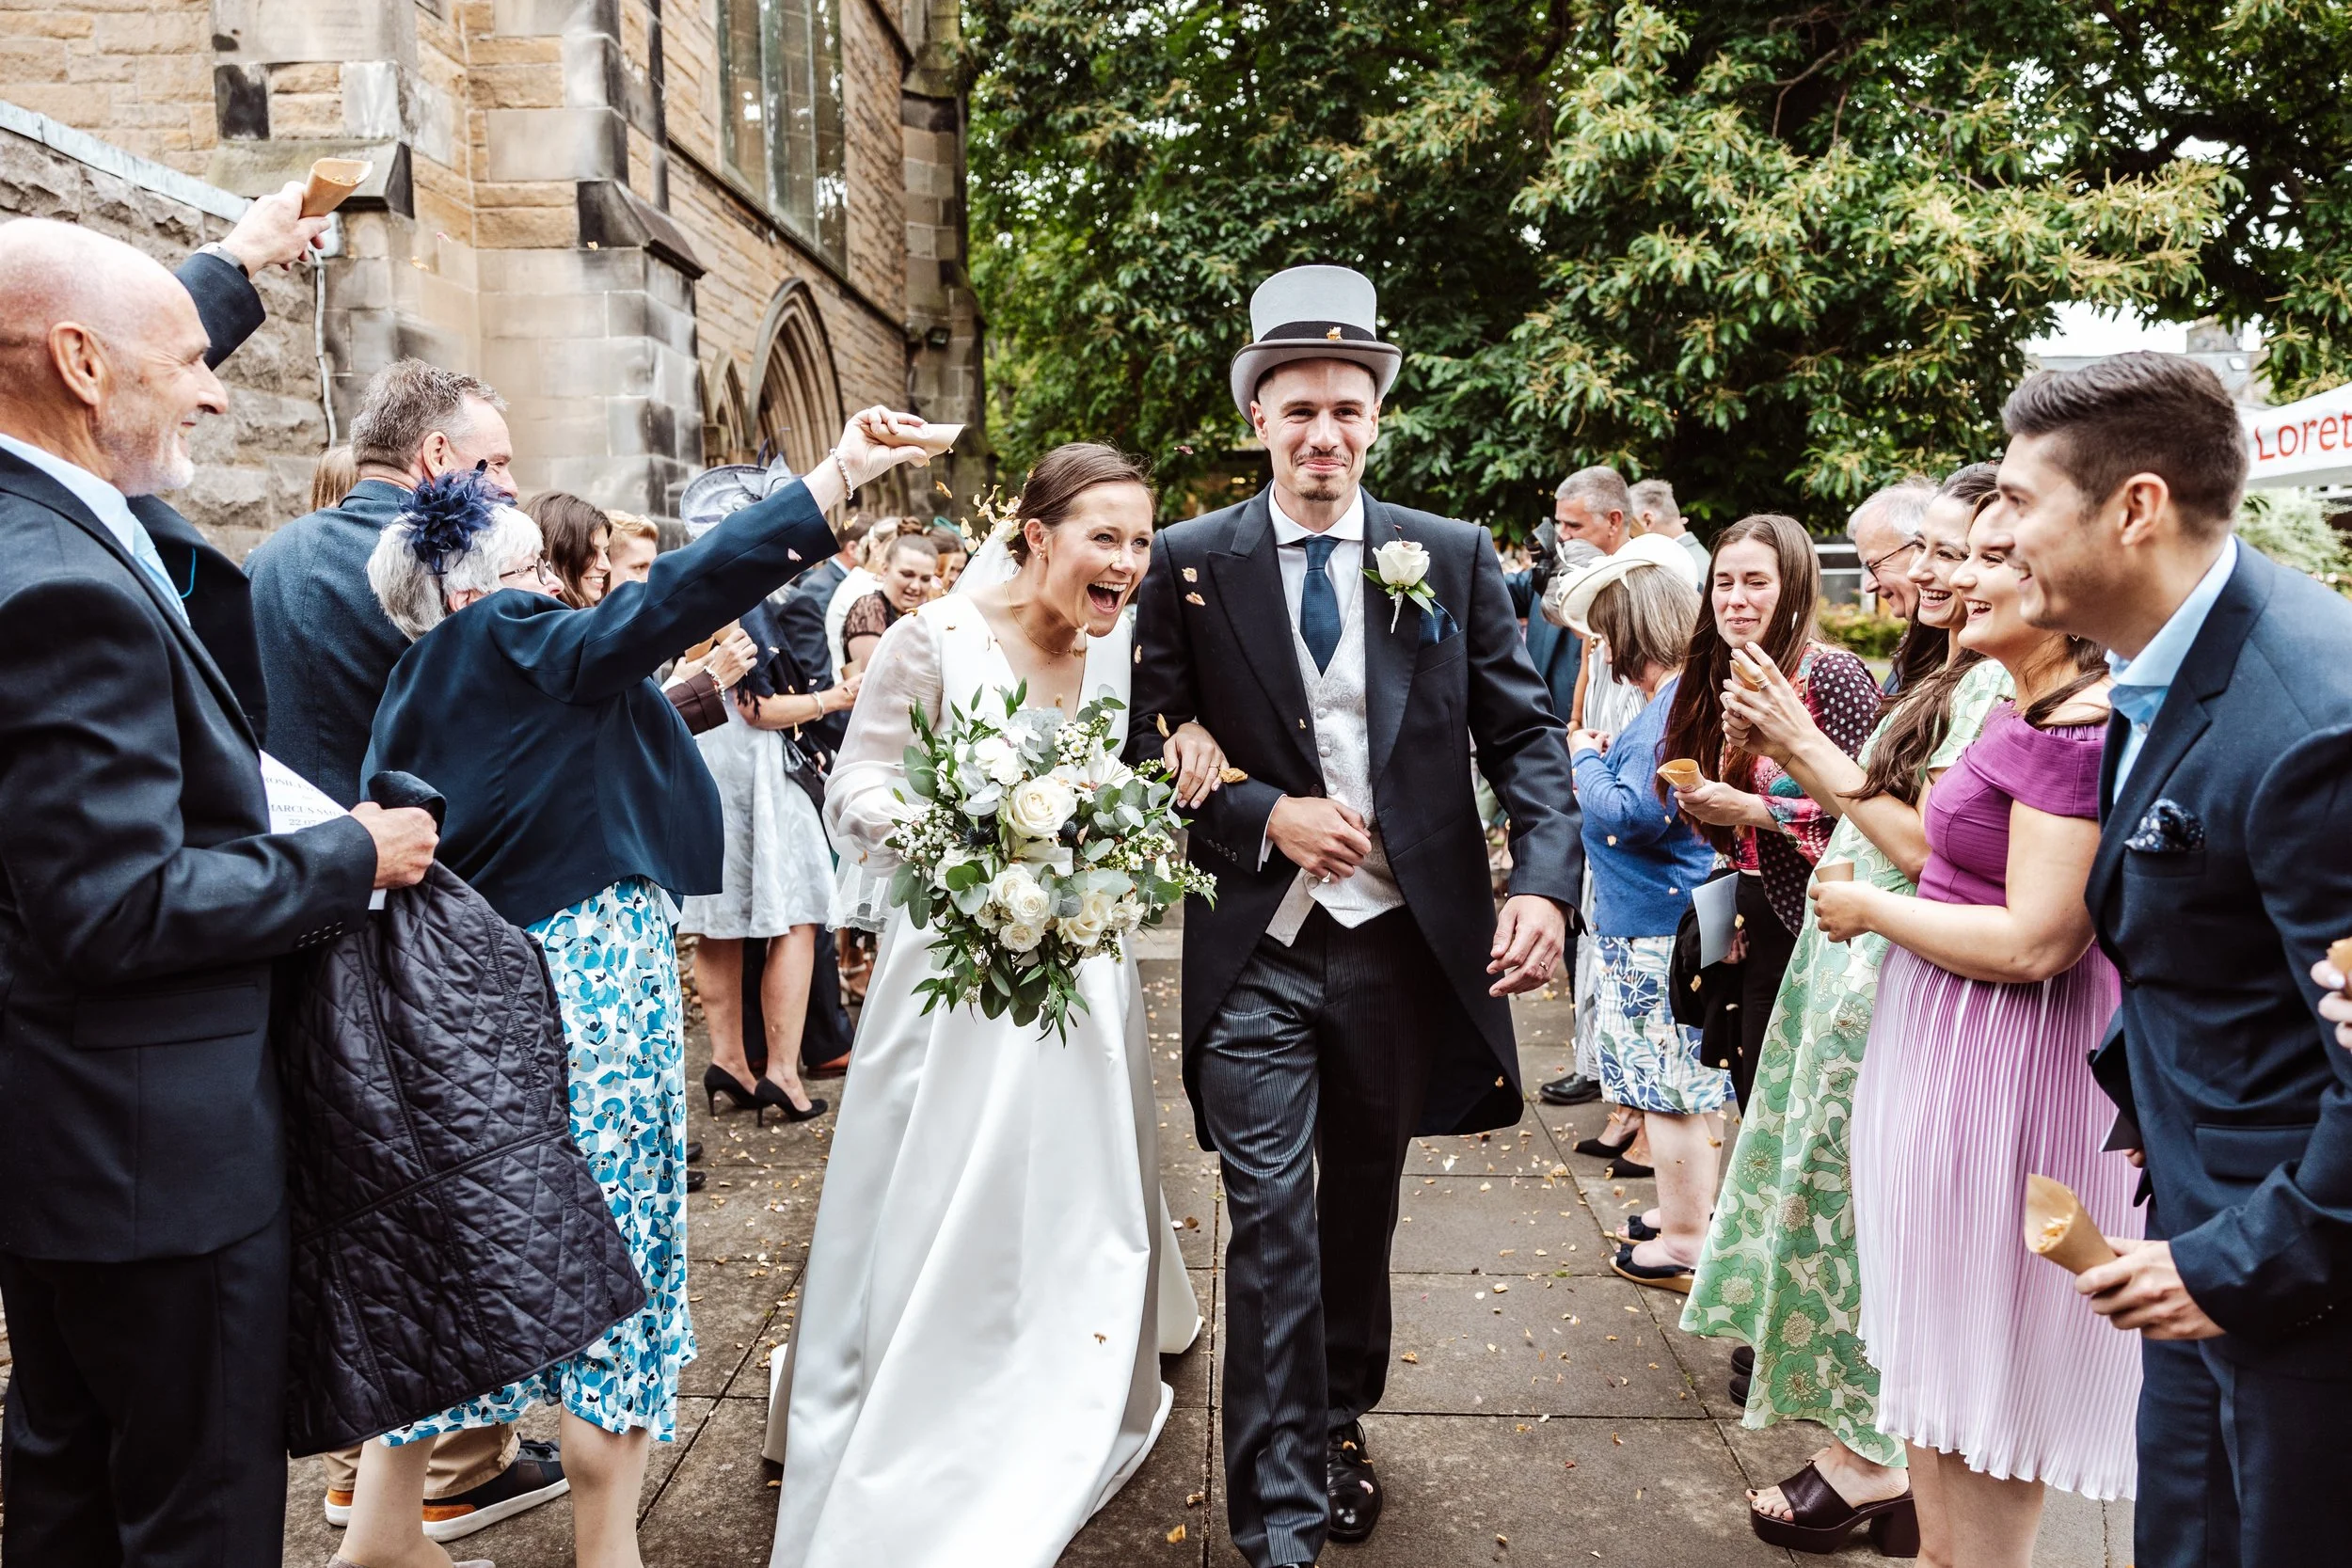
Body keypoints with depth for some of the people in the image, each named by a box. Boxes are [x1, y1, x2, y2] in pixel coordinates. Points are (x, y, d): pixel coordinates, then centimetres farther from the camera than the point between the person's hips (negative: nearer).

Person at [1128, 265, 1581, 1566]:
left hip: (1406, 939, 2)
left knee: (1363, 1205, 19)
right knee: (1271, 1222, -3)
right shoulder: (1190, 564, -2)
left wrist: (1544, 881, -17)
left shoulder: (1453, 558, 0)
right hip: (1254, 948, -2)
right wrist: (1269, 815, -14)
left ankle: (1340, 1425, 41)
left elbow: (1523, 734, -2)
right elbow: (1151, 748, 1)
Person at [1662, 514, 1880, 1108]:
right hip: (1745, 931, 7)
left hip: (1803, 931, -7)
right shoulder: (1724, 679, 10)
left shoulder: (1831, 673, -13)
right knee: (1754, 1105, 15)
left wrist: (1749, 809, -21)